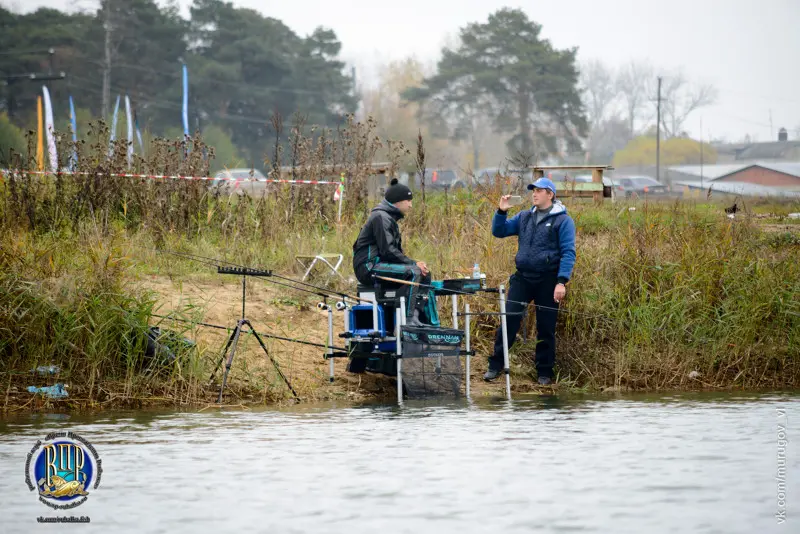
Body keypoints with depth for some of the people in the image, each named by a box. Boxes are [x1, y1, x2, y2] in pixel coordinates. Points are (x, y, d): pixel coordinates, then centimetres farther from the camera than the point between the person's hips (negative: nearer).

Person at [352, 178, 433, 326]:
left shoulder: (390, 218, 21)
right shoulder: (381, 217, -13)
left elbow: (395, 250, 21)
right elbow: (387, 251, -21)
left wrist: (414, 263, 3)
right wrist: (413, 263, -15)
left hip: (380, 265, 10)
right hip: (368, 267, -10)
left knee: (424, 274, 3)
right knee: (413, 272, -28)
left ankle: (418, 315, -4)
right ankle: (408, 319, -31)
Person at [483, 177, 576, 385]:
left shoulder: (562, 220, -4)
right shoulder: (524, 217, 12)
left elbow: (568, 253, -9)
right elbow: (499, 231, 13)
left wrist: (562, 282, -18)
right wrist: (501, 212, -4)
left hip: (548, 281, -4)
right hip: (522, 278, 4)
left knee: (546, 327, 4)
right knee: (509, 320, -3)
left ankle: (544, 372, 14)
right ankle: (495, 366, 2)